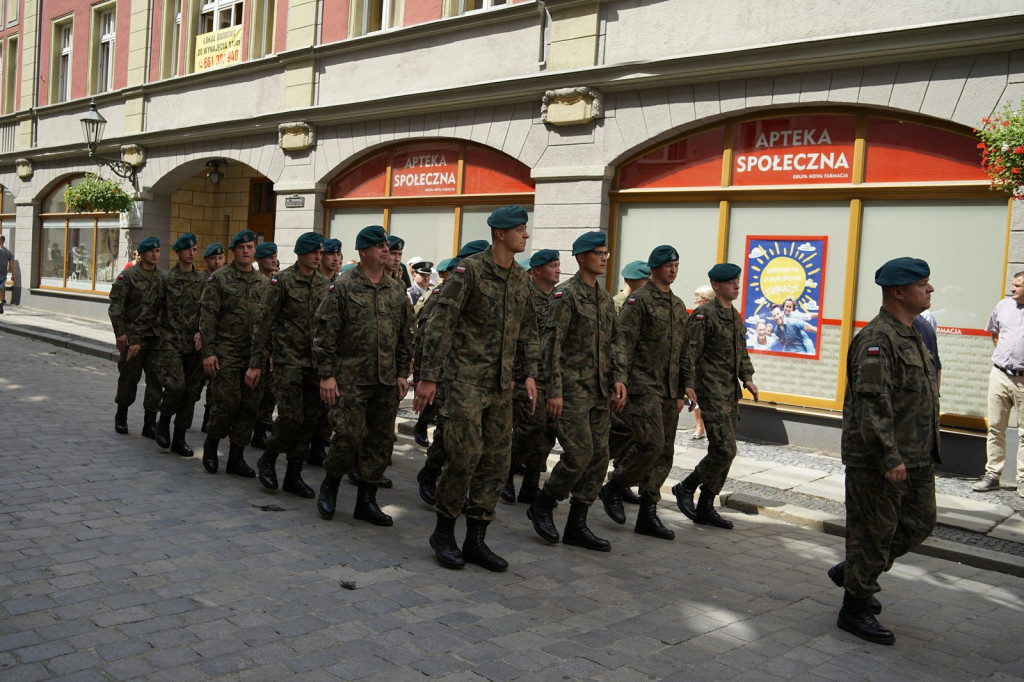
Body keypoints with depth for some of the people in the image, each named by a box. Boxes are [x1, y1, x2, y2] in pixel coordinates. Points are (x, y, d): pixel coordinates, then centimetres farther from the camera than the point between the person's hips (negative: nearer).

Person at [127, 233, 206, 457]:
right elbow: (149, 311, 2)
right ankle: (163, 423, 10)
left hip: (194, 346, 3)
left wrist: (201, 332, -9)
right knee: (175, 386, -18)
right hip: (171, 343, -3)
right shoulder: (165, 280, 2)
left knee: (191, 391, 4)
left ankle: (179, 439, 16)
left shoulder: (203, 281, 9)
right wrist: (136, 339, 1)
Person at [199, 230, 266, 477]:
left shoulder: (263, 282, 12)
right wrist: (208, 352, -12)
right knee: (227, 402, -7)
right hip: (227, 352, -4)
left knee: (250, 405, 4)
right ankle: (211, 444, 19)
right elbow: (207, 317, -6)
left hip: (255, 354, 5)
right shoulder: (219, 279, -2)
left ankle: (236, 458, 14)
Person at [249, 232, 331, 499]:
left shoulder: (325, 284, 9)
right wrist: (255, 364, -9)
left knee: (309, 419, 6)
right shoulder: (282, 281, -5)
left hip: (316, 363, 5)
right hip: (288, 360, -5)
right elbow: (264, 323, -6)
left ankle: (293, 476, 16)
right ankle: (266, 461, 14)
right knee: (291, 416, -11)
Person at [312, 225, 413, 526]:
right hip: (351, 377, -5)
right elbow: (324, 332, -6)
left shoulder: (397, 290, 12)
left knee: (381, 439, 7)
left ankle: (367, 501, 18)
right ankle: (329, 485, 17)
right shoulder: (343, 286, -4)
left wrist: (403, 373, 10)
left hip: (387, 380, 5)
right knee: (349, 434, -9)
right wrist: (326, 375, -11)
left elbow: (405, 335, 16)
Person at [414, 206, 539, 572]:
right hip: (466, 379, -7)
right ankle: (443, 533, 11)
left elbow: (527, 329, 19)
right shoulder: (469, 270, -10)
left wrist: (530, 373, 10)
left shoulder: (520, 278, 11)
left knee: (496, 461, 6)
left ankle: (475, 540, 16)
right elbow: (440, 325, -12)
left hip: (500, 384, 7)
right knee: (464, 456, -9)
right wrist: (428, 376, -14)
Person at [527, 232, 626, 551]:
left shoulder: (605, 299, 15)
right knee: (579, 454, -11)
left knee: (599, 457, 5)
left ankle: (577, 525, 14)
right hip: (572, 389, -8)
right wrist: (554, 391, -17)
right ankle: (542, 505, 11)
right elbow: (551, 345, -13)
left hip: (600, 392, 8)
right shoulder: (566, 294, -8)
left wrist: (618, 379, 6)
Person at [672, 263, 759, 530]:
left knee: (724, 452, 9)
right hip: (712, 391, -9)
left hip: (731, 393, 9)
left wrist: (747, 379, 9)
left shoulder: (736, 317, 17)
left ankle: (705, 508, 16)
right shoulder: (704, 314, -10)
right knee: (725, 449, -14)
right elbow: (690, 353, -15)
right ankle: (686, 487, 5)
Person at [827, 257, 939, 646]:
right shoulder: (877, 339, -18)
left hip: (915, 459, 10)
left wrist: (925, 451, 22)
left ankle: (851, 571, 31)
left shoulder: (911, 335, 15)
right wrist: (889, 457, -28)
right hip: (880, 460, -10)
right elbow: (872, 403, -24)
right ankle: (855, 610, 14)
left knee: (920, 522, 16)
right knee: (874, 532, -1)